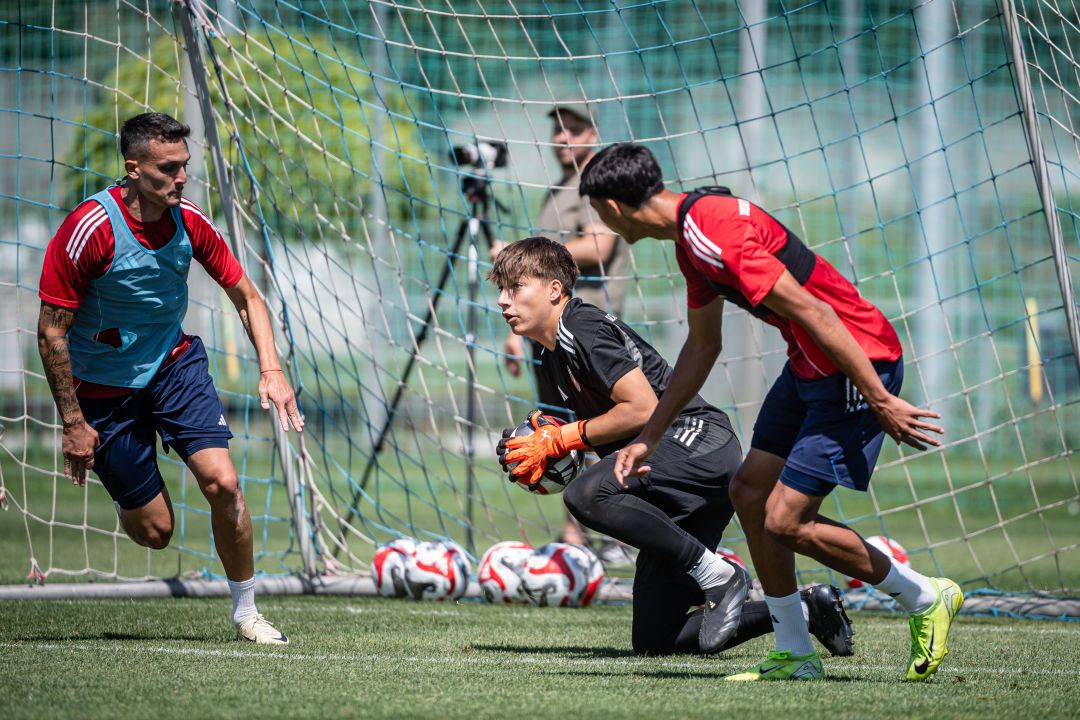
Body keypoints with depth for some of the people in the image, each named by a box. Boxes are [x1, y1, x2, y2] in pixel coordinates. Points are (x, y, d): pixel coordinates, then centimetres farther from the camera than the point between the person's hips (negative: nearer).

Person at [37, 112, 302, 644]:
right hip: (104, 387, -3)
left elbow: (245, 297, 4)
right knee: (153, 530, -3)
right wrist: (73, 423, -17)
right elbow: (51, 331, -18)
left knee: (221, 481, -17)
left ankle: (245, 611, 0)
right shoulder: (89, 230, -23)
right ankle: (124, 498, 35)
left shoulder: (189, 222, -8)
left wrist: (271, 370, -11)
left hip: (175, 363, 3)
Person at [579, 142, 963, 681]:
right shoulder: (689, 237, 11)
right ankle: (795, 657, 16)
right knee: (748, 491, 9)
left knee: (786, 524, -9)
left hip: (859, 366, -10)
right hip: (809, 368, 10)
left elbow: (814, 313, -25)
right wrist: (649, 437, 26)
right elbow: (702, 346, 24)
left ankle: (926, 599, 9)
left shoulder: (713, 235, -23)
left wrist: (880, 401, -23)